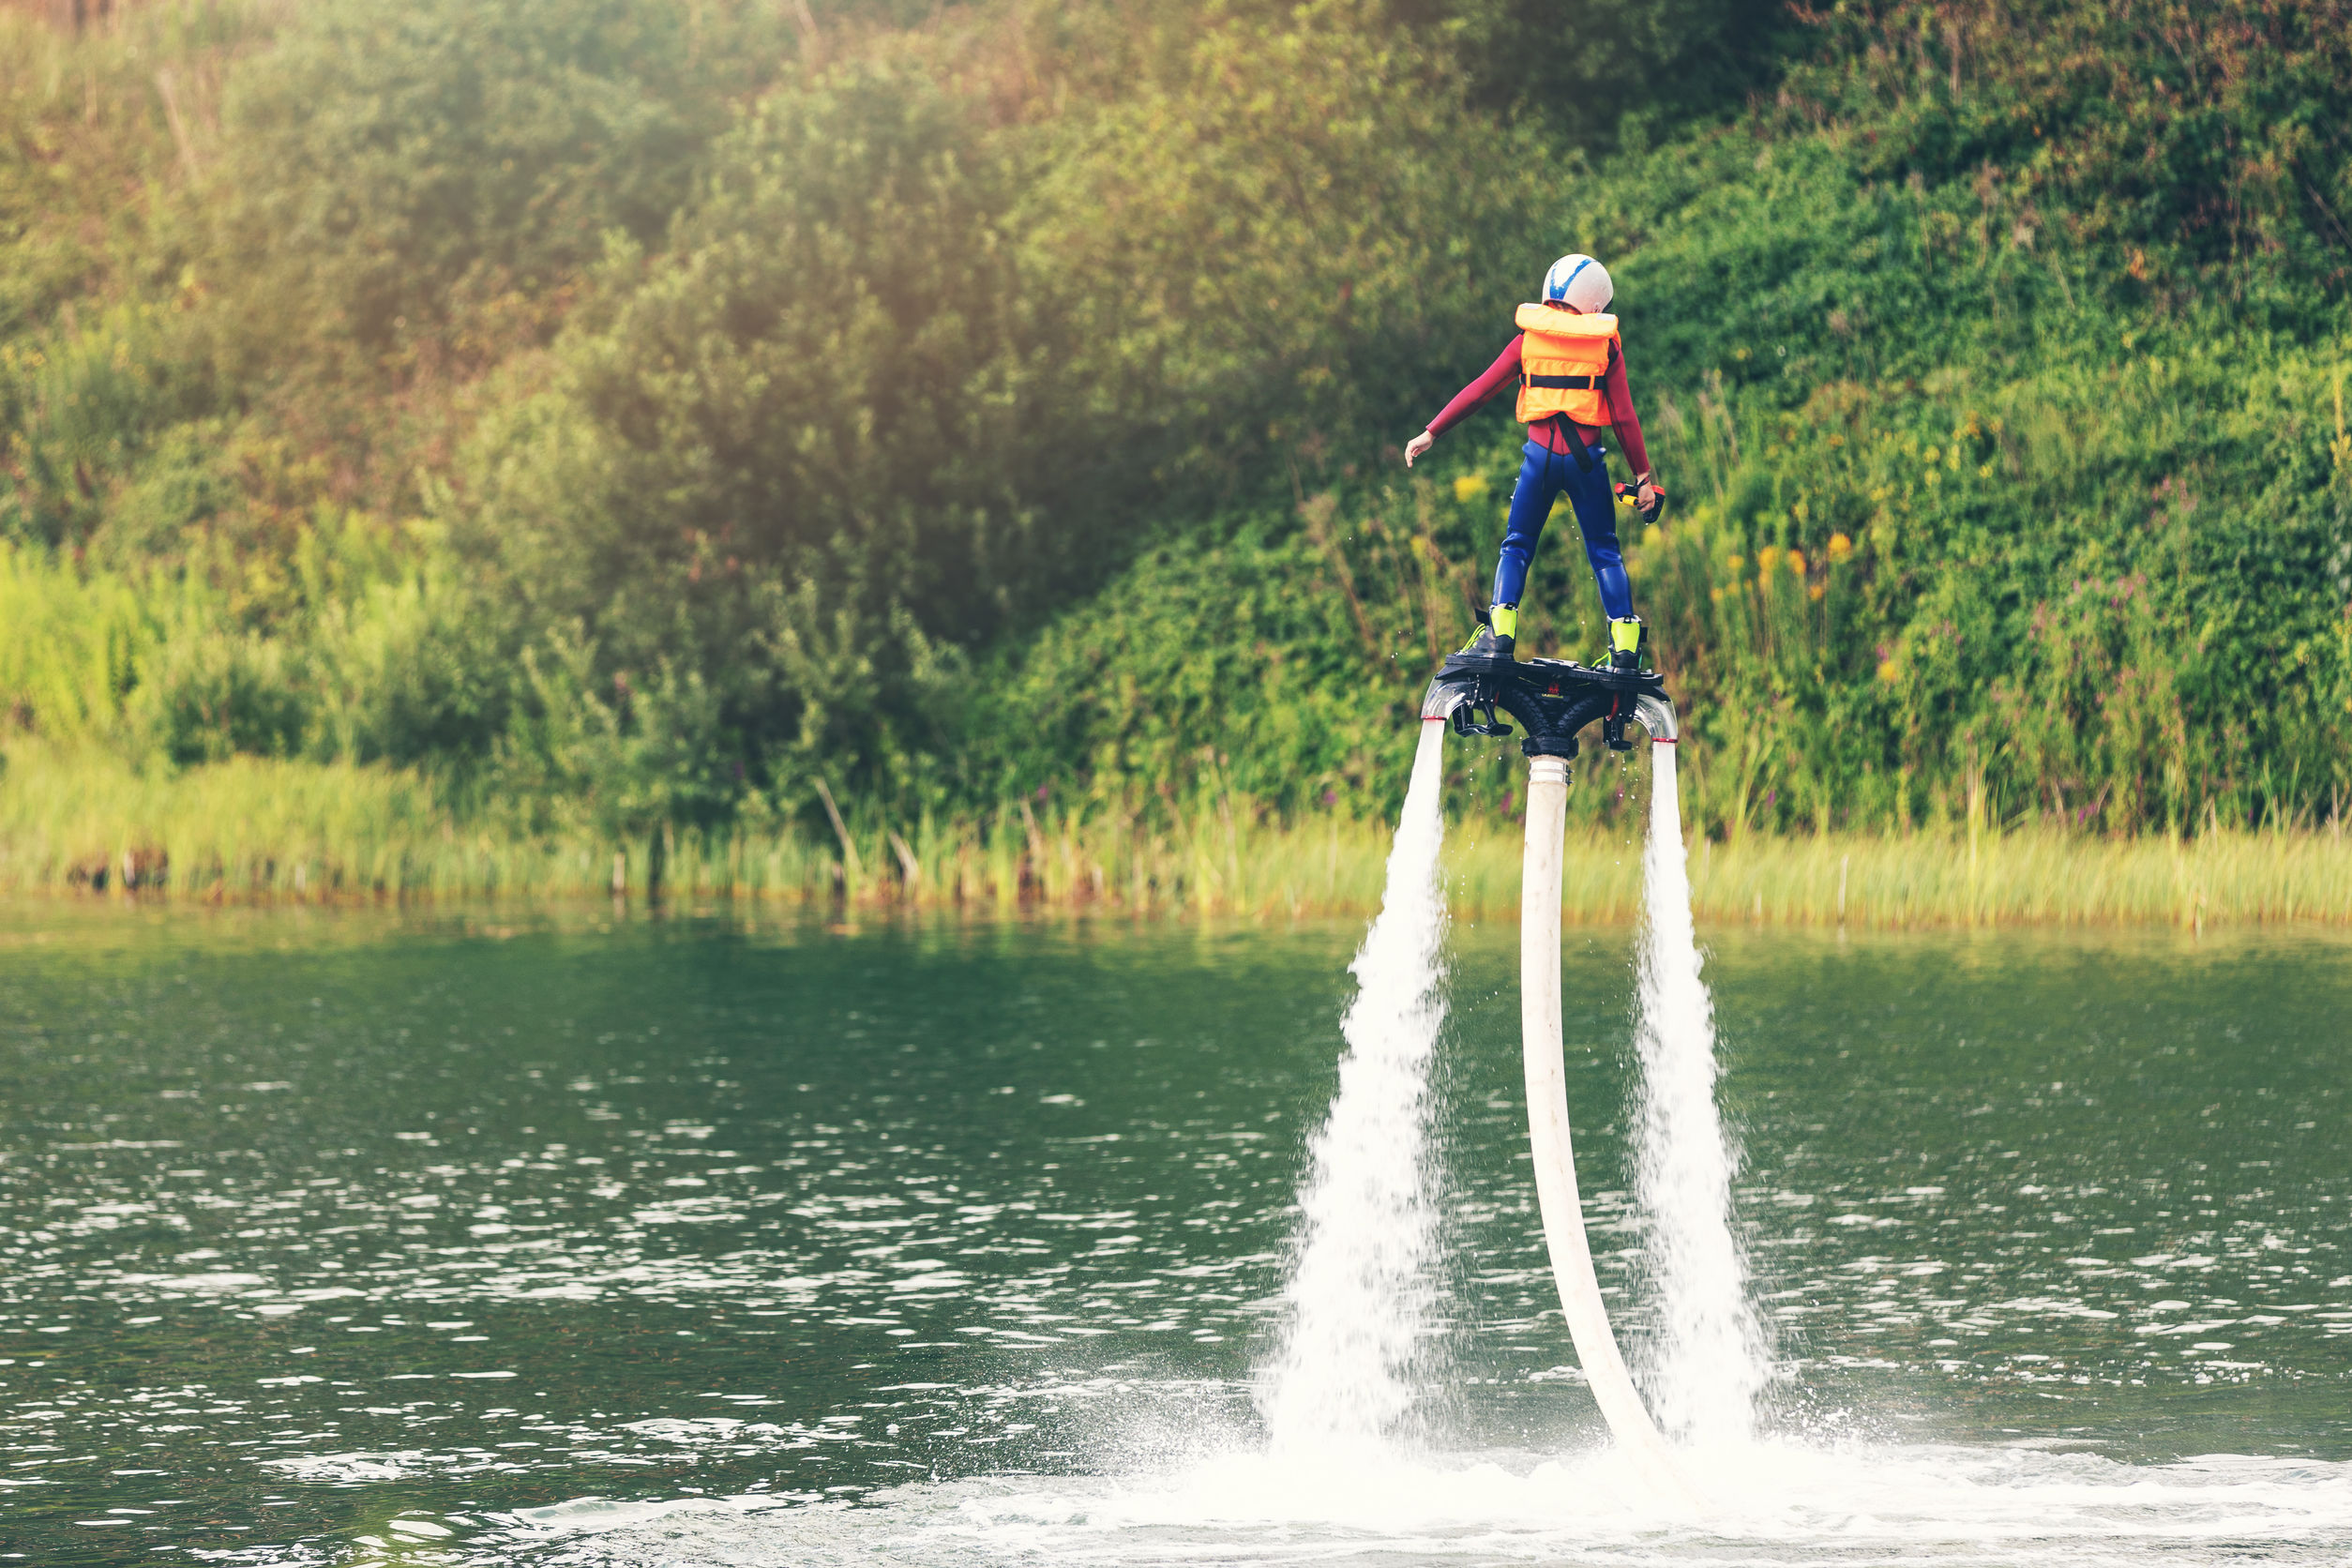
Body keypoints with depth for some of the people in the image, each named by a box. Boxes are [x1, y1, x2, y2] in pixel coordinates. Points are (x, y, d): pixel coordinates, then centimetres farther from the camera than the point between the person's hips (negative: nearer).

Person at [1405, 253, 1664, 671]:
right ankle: (1626, 644, 3)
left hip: (1540, 451, 0)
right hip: (1586, 456, 0)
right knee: (1604, 551, 10)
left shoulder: (1529, 340, 5)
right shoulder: (1606, 346, 2)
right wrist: (1643, 477, 5)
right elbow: (1624, 417, 0)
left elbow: (1479, 390, 4)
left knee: (1517, 545, 11)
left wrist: (1431, 433, 9)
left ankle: (1501, 633, -5)